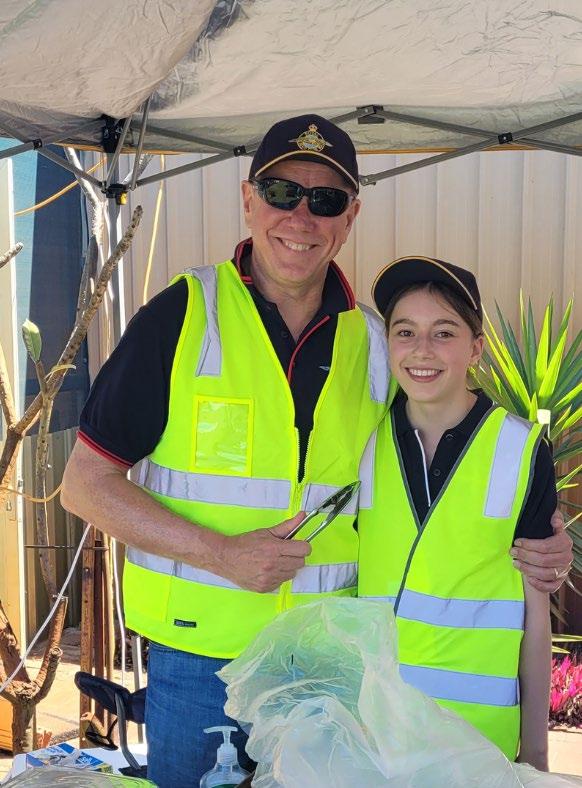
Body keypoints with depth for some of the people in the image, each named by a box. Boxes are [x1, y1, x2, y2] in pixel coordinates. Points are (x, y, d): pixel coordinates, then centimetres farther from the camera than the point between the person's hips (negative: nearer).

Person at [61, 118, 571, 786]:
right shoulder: (182, 316, -8)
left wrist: (516, 547, -3)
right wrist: (218, 552, -17)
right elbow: (85, 484, -8)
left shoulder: (377, 344, 3)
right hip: (198, 661, -2)